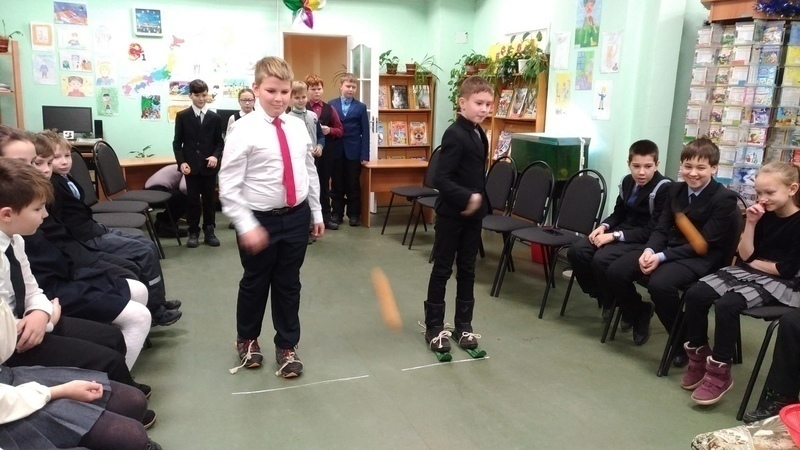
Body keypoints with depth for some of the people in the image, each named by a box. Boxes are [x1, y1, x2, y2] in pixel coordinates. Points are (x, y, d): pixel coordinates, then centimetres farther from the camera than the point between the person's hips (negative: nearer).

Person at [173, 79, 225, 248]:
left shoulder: (215, 117, 6)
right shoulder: (182, 116, 3)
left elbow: (219, 142, 7)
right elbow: (177, 142, 3)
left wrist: (216, 156, -12)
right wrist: (181, 162, -9)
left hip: (209, 166, 1)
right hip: (191, 166, -1)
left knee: (209, 200, 7)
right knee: (193, 200, 3)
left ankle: (209, 231, 16)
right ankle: (193, 233, 12)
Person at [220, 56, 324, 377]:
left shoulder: (298, 127, 2)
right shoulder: (244, 129, -13)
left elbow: (309, 171, 11)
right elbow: (228, 186, -15)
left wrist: (316, 213, 12)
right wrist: (247, 226, -19)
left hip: (296, 217, 4)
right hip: (260, 219, -3)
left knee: (288, 285, 15)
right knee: (255, 284, 15)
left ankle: (287, 347, 33)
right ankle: (247, 340, 41)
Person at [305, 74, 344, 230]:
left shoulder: (330, 109, 9)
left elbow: (340, 130, 9)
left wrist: (329, 130, -9)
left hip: (326, 152, 4)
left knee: (324, 184, 13)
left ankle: (326, 217, 22)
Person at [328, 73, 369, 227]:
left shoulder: (361, 107, 5)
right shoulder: (331, 105, 5)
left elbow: (365, 132, 1)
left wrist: (365, 155, -6)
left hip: (354, 152, 0)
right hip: (336, 151, 1)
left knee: (353, 185, 5)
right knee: (337, 185, 8)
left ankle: (354, 214, 15)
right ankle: (337, 213, 18)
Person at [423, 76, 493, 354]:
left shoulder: (479, 133, 9)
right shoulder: (455, 135, -18)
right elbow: (440, 179, -25)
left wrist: (480, 202, 9)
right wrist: (467, 198, -28)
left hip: (473, 214, 8)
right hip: (451, 214, -8)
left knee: (467, 269, 14)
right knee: (442, 269, 4)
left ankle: (464, 324, 26)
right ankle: (434, 327, 16)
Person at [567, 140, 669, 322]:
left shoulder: (664, 189, -18)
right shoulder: (627, 182, 6)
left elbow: (652, 231, -20)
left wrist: (614, 236, -23)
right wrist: (604, 227, -4)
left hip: (646, 241, -8)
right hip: (624, 230, 8)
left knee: (601, 259, -31)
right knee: (576, 251, -10)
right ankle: (603, 297, 7)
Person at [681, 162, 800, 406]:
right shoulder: (764, 216, 8)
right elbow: (745, 255, 2)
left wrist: (755, 262, -1)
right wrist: (751, 223, -6)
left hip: (780, 283, -7)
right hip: (747, 272, 7)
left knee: (727, 304, -32)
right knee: (695, 294, -15)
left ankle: (720, 372, -19)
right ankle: (699, 356, -2)